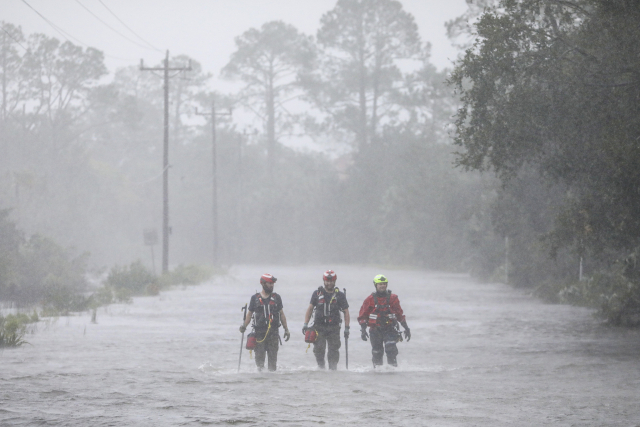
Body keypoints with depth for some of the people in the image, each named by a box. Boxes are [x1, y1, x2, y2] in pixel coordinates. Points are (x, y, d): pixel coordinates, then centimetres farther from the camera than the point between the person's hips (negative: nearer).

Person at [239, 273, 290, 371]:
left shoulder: (276, 297, 9)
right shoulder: (255, 298, 6)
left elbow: (281, 314, 12)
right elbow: (249, 314, 9)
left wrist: (286, 329, 8)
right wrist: (244, 325, -7)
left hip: (273, 331, 1)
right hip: (259, 332, -1)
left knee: (273, 357, 0)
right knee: (260, 356, -1)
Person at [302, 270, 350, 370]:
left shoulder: (340, 295, 5)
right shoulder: (317, 294, 8)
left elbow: (346, 312, 6)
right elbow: (310, 309, 11)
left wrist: (346, 328, 0)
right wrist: (305, 324, 3)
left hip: (334, 328, 0)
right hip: (319, 327, 0)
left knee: (333, 351, -2)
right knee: (319, 349, -6)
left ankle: (333, 369, 3)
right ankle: (321, 368, 8)